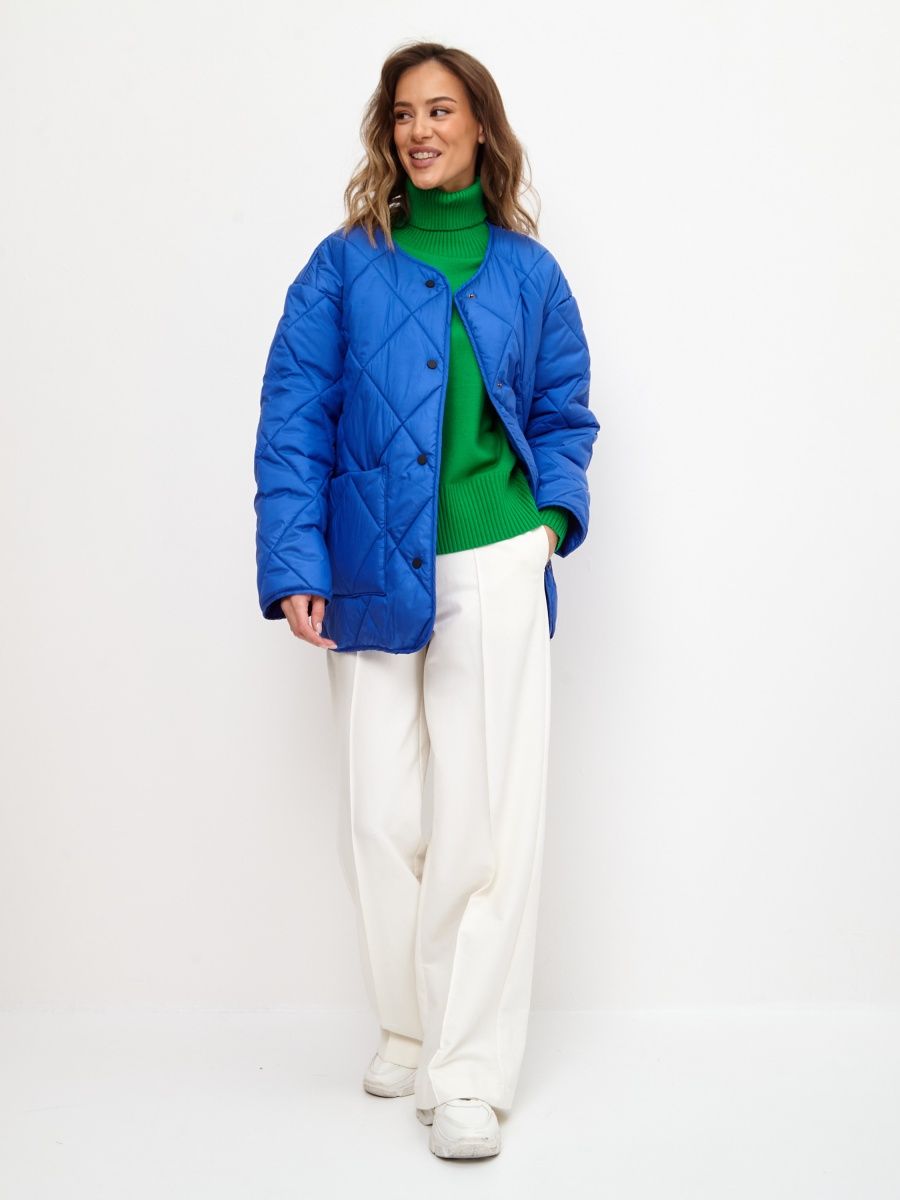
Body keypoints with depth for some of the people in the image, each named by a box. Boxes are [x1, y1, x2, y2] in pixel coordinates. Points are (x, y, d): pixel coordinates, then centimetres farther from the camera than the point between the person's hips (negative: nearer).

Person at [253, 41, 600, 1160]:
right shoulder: (344, 266, 5)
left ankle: (470, 1074, 6)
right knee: (381, 819, 6)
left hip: (494, 572, 0)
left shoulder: (526, 270, 9)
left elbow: (564, 414, 16)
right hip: (372, 575, 1)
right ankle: (409, 1028, 27)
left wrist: (554, 514, -2)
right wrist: (295, 566, -8)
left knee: (487, 822, -4)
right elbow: (292, 419, 1)